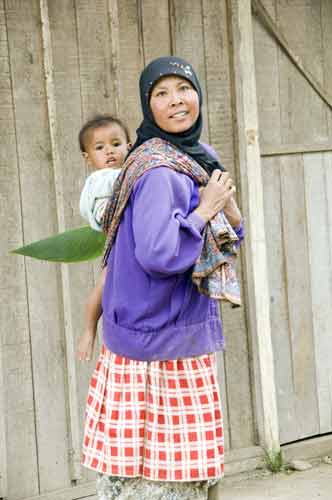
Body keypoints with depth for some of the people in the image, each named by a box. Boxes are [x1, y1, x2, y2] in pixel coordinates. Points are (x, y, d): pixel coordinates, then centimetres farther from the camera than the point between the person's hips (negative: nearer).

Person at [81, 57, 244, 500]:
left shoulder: (196, 160, 11)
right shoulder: (159, 170, -17)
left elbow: (224, 243, 19)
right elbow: (159, 254, -29)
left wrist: (228, 207, -2)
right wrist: (205, 208, -16)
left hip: (184, 340, 9)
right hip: (157, 350, -9)